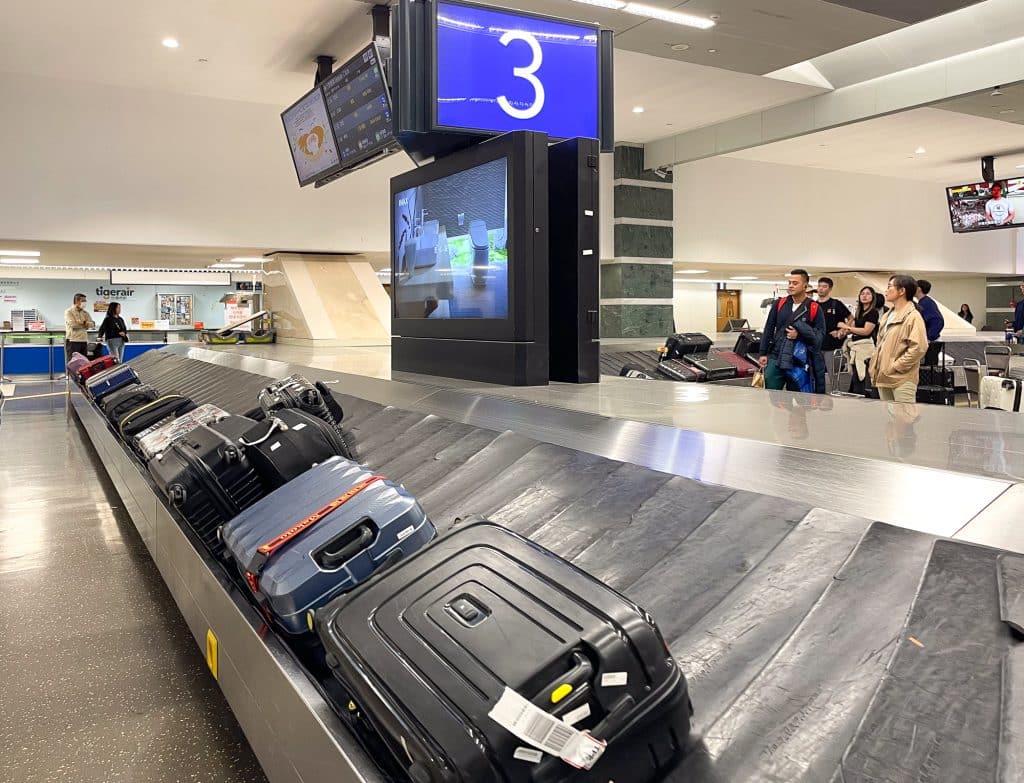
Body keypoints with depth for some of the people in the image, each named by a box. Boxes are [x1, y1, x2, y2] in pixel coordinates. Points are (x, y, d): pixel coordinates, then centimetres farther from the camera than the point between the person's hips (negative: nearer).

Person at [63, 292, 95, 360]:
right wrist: (85, 324, -7)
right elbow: (72, 324, -17)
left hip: (84, 341, 6)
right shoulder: (69, 312, -2)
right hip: (73, 341, -6)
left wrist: (82, 322, -12)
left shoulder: (85, 313, 15)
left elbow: (92, 324, 4)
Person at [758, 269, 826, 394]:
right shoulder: (780, 304, 7)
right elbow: (769, 329, 10)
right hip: (776, 357, 2)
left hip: (800, 361, -2)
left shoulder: (814, 309, -1)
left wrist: (800, 334, -15)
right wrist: (762, 353, 5)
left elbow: (820, 335, -1)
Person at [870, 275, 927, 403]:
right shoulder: (888, 316, 16)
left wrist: (895, 367, -16)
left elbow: (919, 347, -18)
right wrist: (874, 367, 11)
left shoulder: (913, 316, -9)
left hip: (902, 380, -8)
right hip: (883, 378, 8)